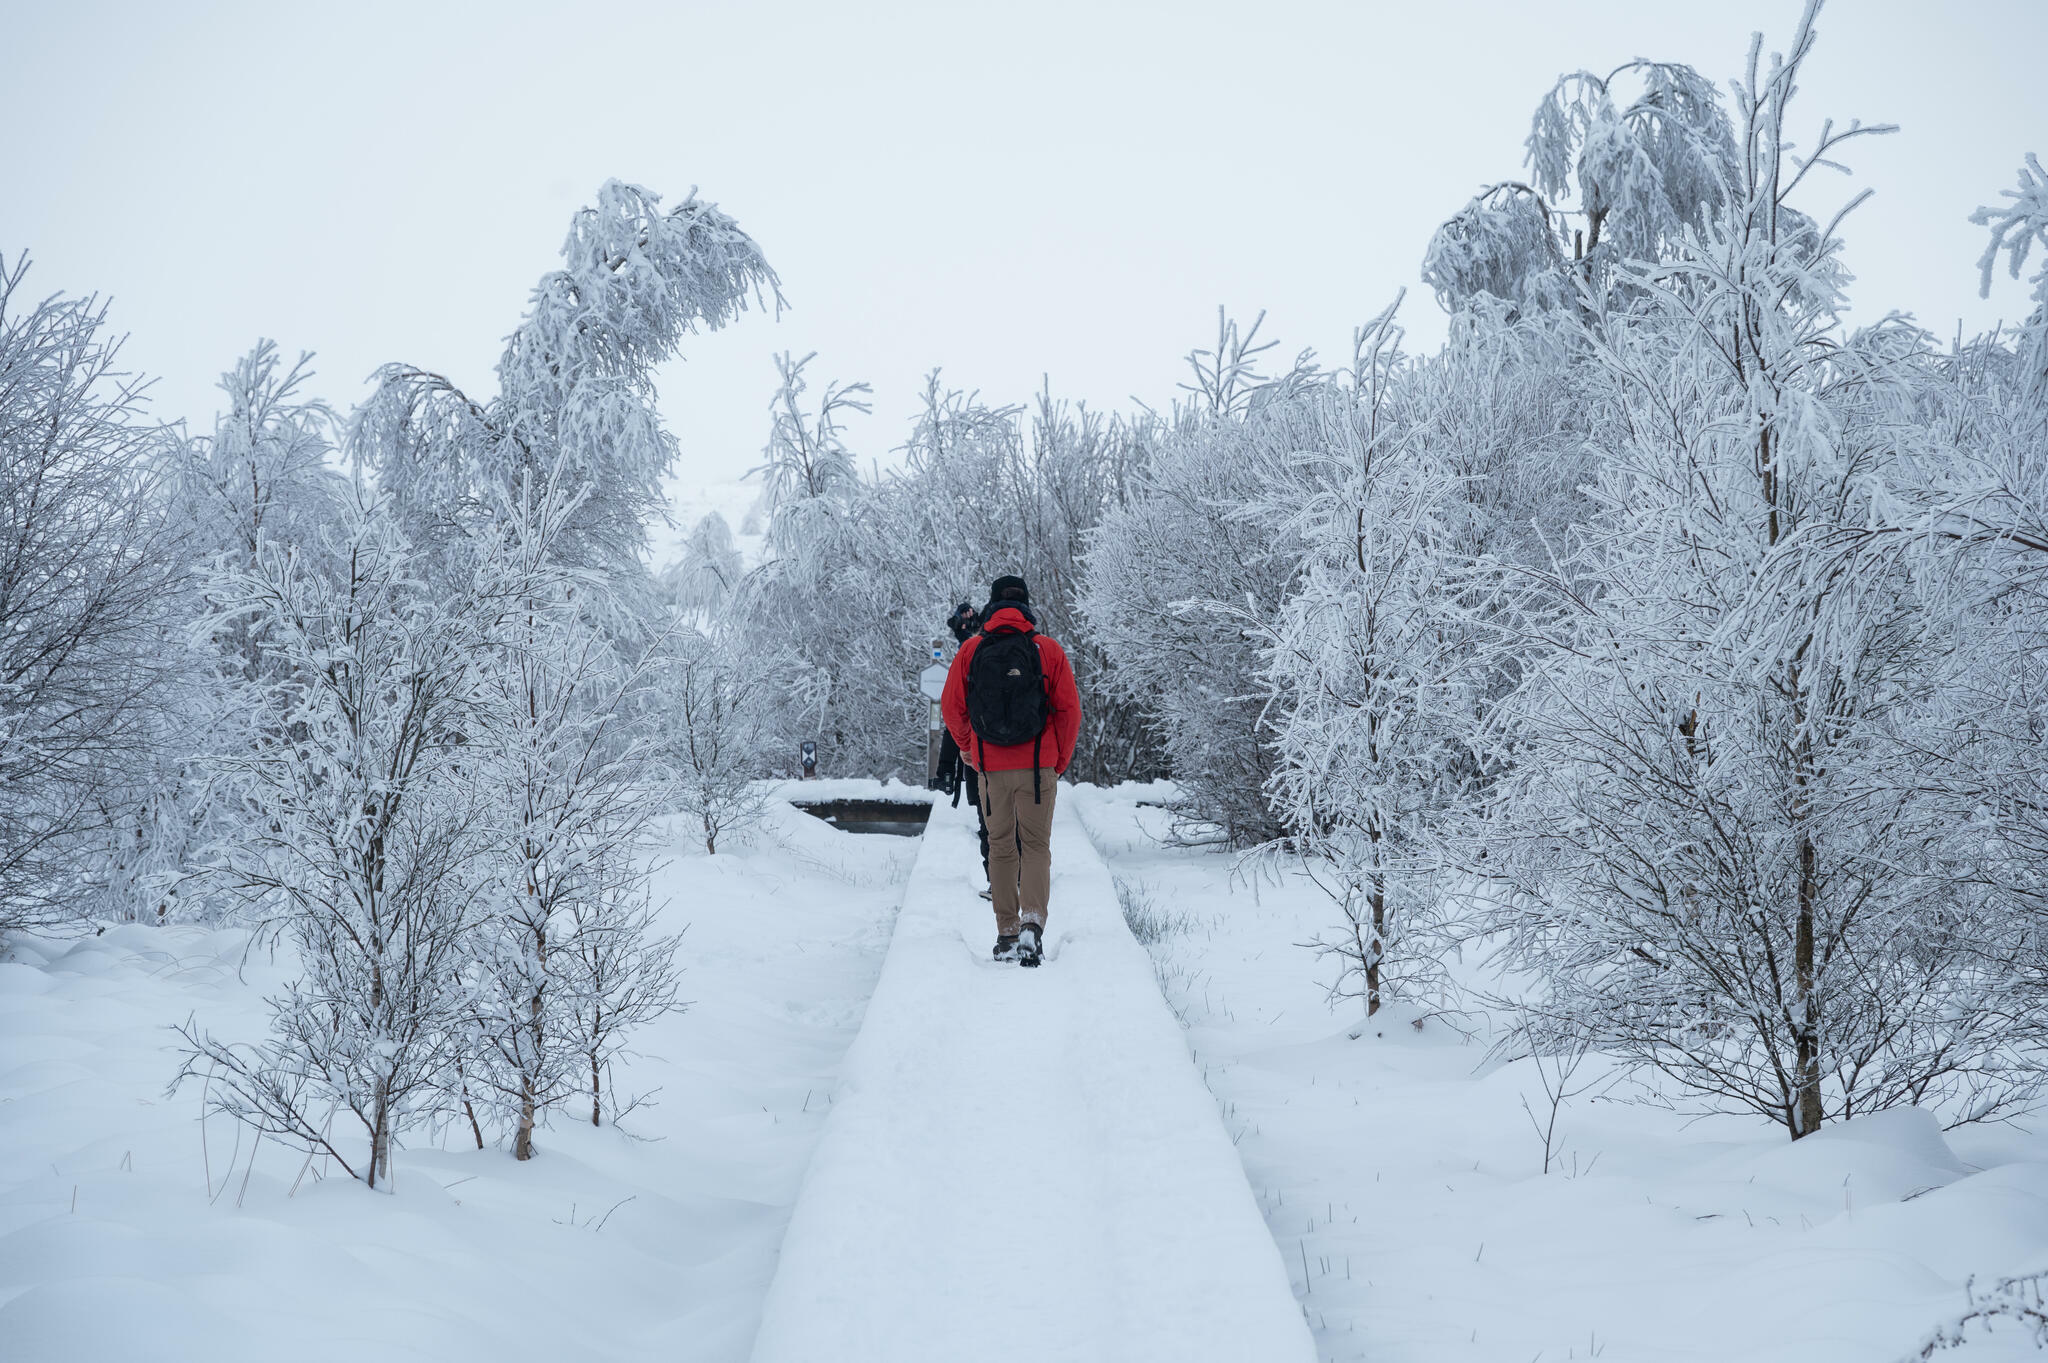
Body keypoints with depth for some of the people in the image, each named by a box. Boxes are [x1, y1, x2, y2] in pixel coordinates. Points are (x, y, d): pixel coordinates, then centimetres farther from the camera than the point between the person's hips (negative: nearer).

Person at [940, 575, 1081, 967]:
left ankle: (1006, 933, 14)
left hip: (990, 766, 1)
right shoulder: (1048, 650, -2)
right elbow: (1069, 709, -3)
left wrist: (968, 749, 20)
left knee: (1001, 847, 13)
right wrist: (1060, 762, 9)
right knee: (1036, 845, 6)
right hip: (1038, 766, -1)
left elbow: (951, 706, 3)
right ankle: (1032, 923, -14)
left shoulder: (970, 650, 1)